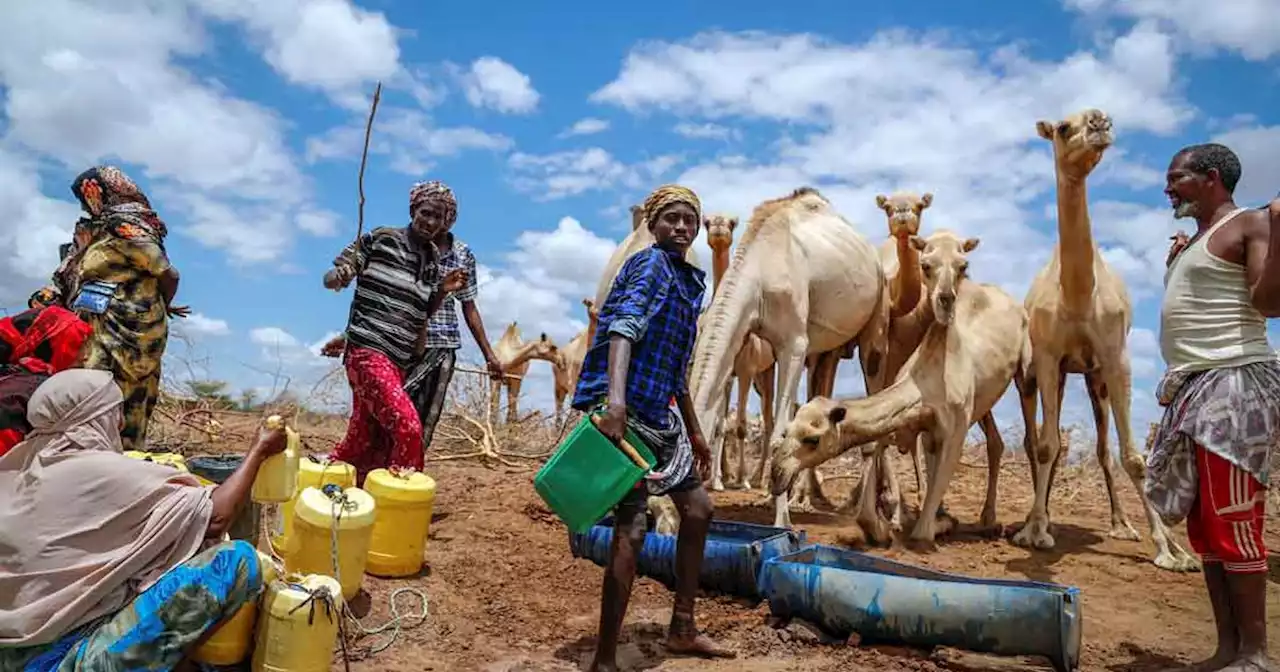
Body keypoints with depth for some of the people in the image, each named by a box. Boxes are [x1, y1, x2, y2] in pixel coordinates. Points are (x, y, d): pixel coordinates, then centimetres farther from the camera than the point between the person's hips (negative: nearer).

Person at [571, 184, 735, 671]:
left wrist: (695, 433, 26)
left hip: (659, 414, 10)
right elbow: (624, 327, -25)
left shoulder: (689, 281, 20)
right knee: (632, 527, -13)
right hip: (623, 409, -10)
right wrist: (615, 398, -40)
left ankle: (682, 630, 29)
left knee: (698, 509, 15)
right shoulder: (650, 263, -7)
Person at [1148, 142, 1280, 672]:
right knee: (1204, 525, 8)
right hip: (1192, 389, 9)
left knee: (1232, 523, -9)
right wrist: (1175, 265, 26)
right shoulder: (1193, 241, 22)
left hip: (1233, 385, -9)